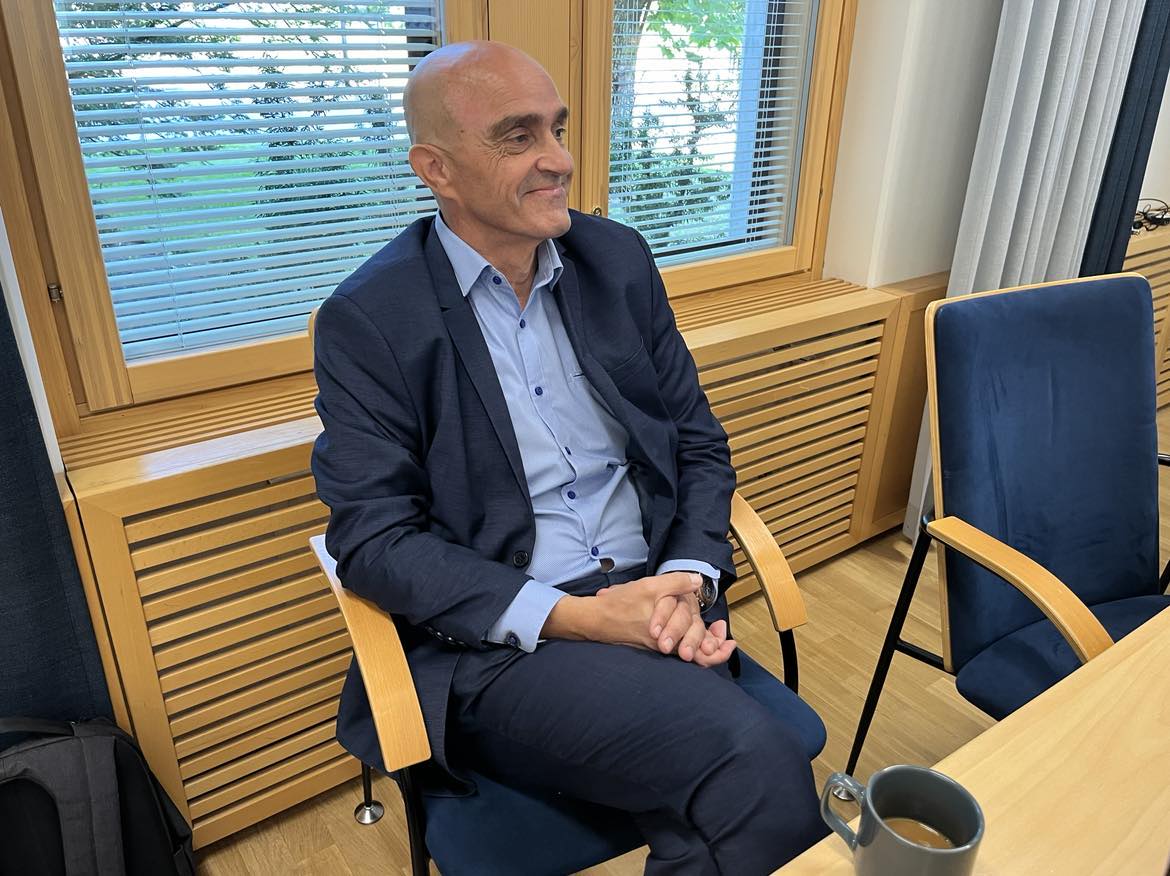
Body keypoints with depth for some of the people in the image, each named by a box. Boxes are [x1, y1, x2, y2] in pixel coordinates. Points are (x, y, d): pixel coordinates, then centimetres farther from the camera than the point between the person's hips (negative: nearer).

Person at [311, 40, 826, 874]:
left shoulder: (619, 259, 7)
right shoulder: (368, 320, -6)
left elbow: (698, 440, 10)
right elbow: (372, 538, -9)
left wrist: (691, 577, -9)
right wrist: (569, 616, -17)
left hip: (651, 595, 4)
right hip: (496, 640, -3)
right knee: (759, 765, -23)